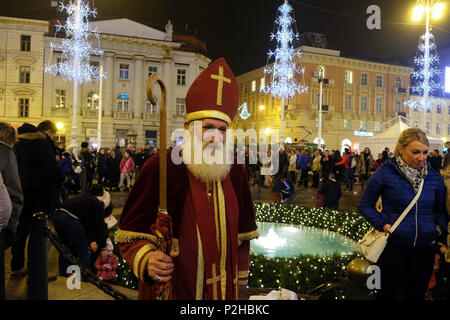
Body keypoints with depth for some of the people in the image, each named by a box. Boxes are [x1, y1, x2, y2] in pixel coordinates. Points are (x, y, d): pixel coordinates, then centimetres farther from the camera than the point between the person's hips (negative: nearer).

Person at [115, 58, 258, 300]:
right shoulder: (159, 168, -15)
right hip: (172, 289, -4)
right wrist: (146, 260, -28)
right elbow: (131, 233, -9)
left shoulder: (235, 172, -1)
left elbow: (242, 234, 9)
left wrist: (240, 279, 13)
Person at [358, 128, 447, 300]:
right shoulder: (385, 173, -11)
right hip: (393, 246, -4)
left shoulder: (434, 177, 3)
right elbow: (365, 205, -4)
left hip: (425, 248, 4)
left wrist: (439, 226, -2)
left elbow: (441, 210, 16)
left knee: (416, 294, 19)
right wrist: (383, 225, -15)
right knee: (387, 293, 12)